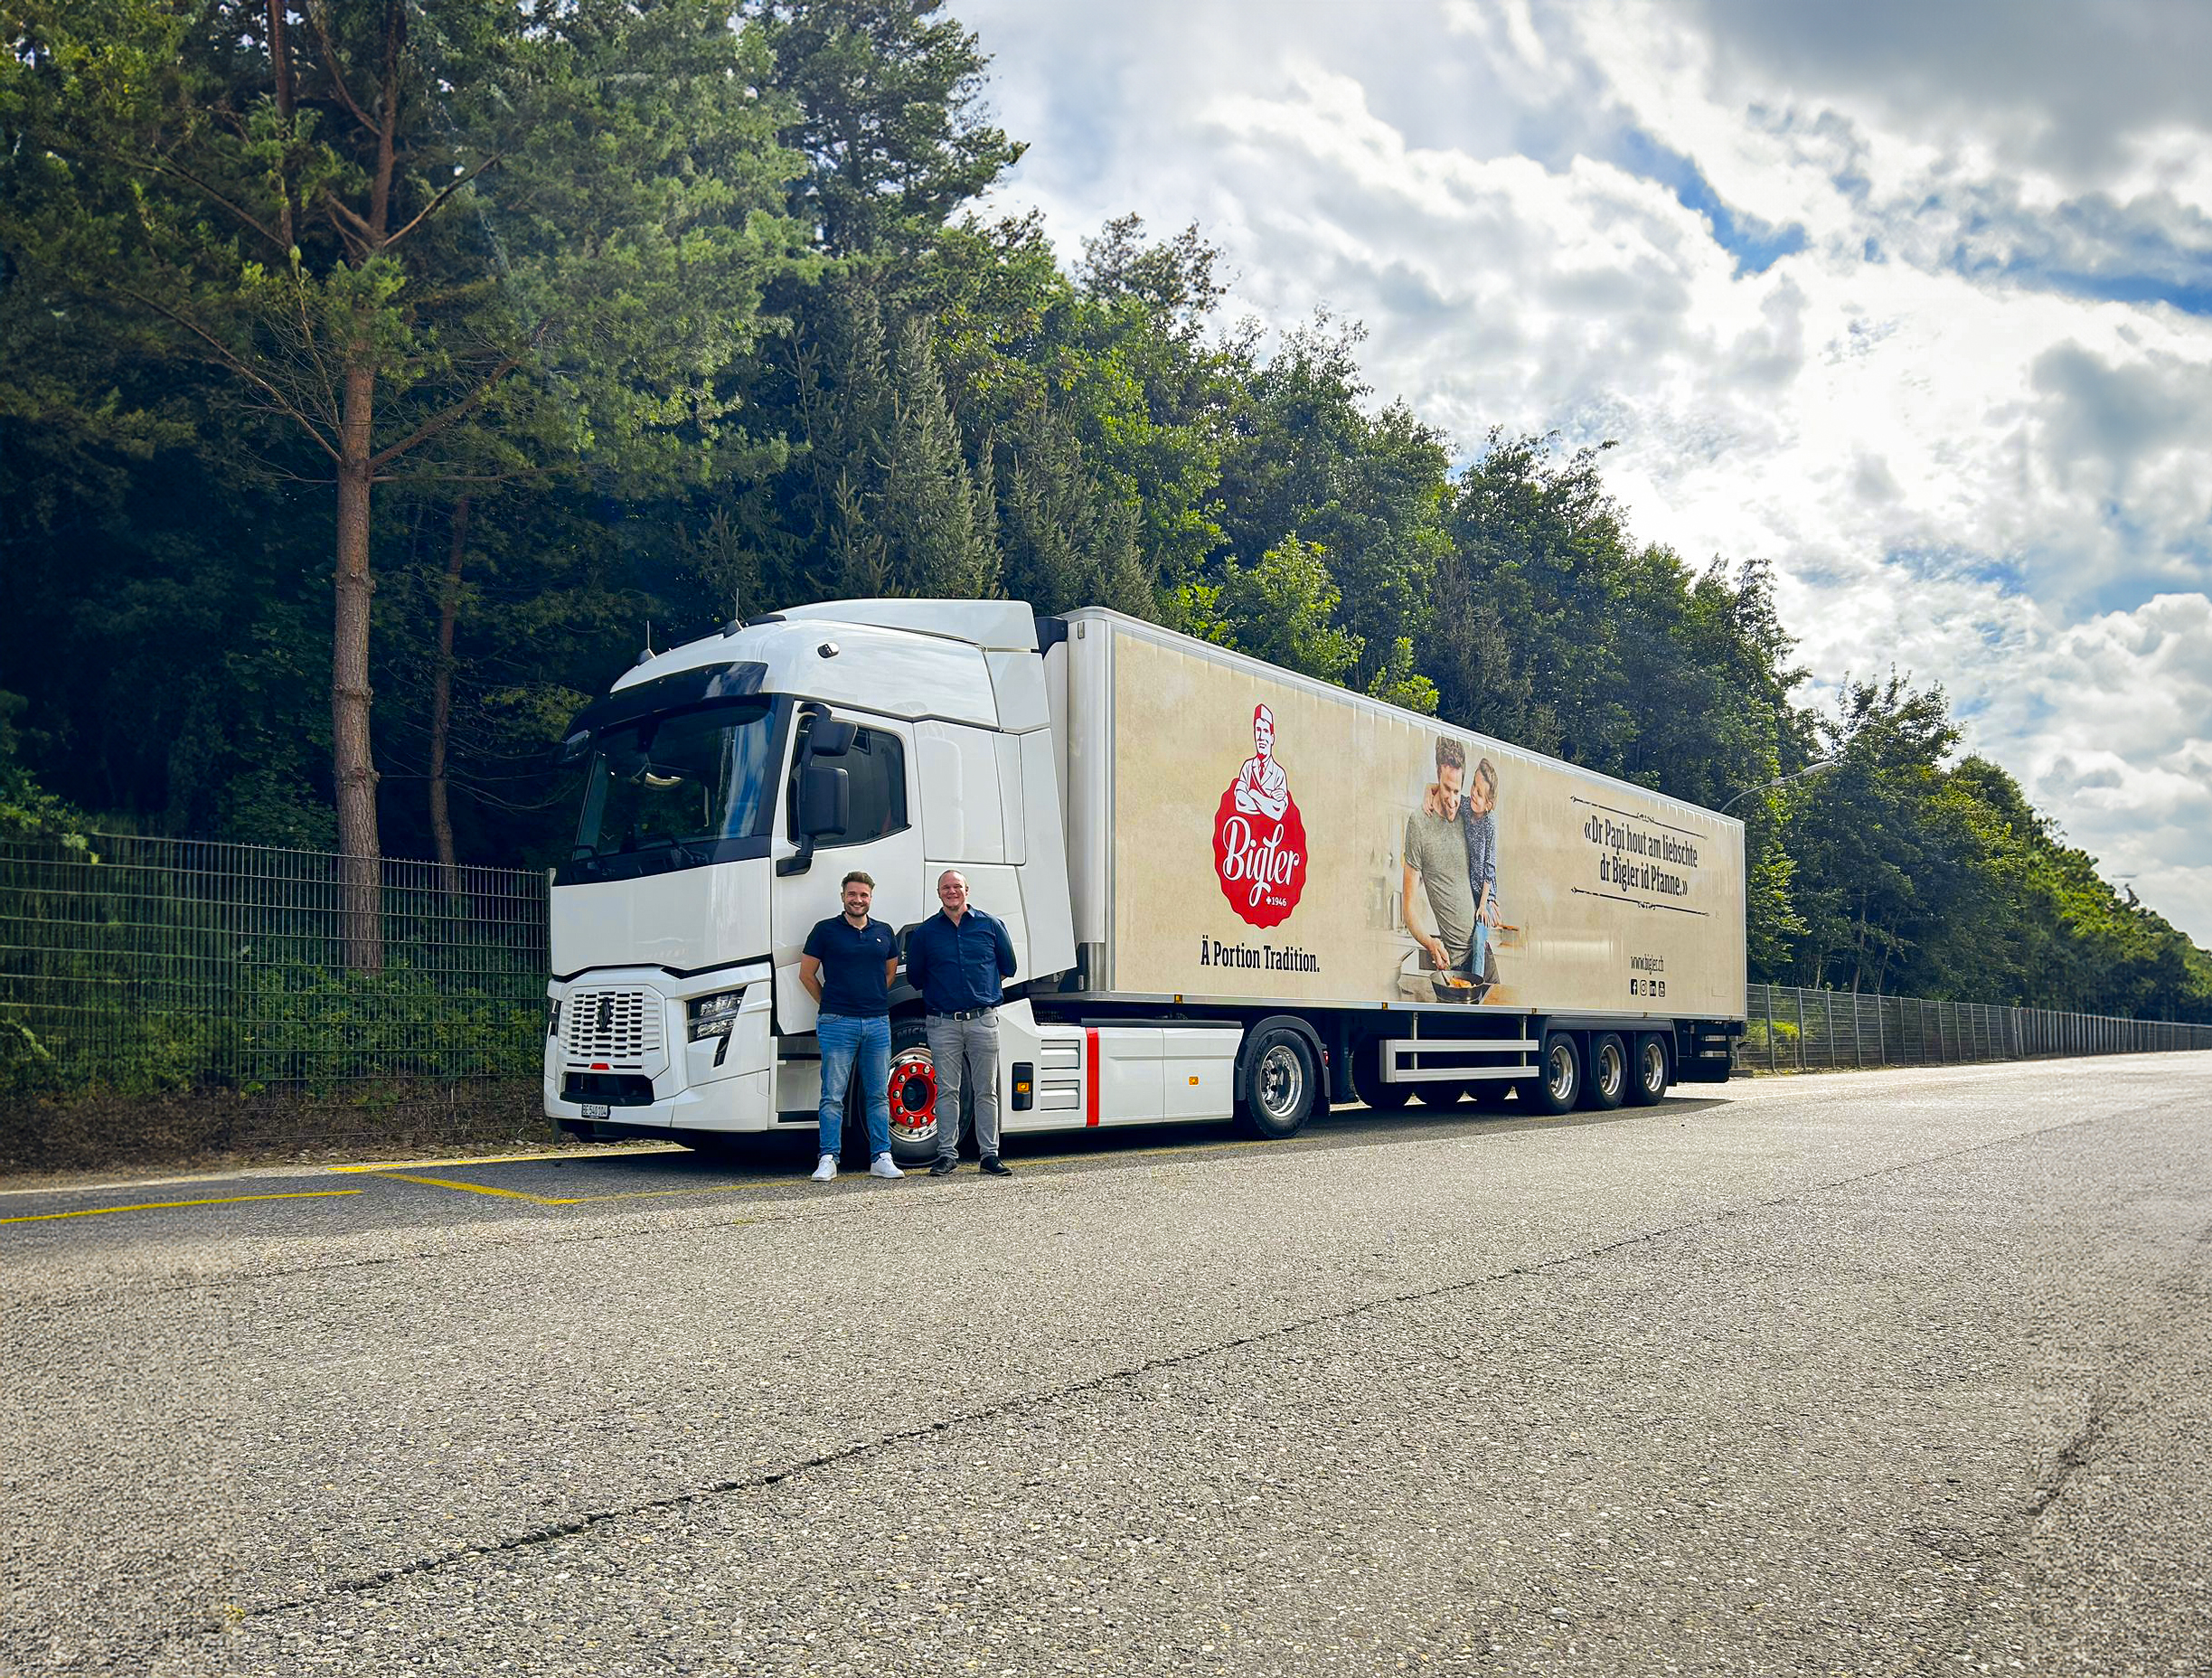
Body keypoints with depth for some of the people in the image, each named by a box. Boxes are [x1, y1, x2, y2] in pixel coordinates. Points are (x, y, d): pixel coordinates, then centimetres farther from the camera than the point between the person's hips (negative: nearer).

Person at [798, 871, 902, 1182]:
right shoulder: (825, 930, 2)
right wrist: (829, 1004, 7)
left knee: (879, 1095, 6)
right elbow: (806, 973, 5)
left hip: (878, 1023, 4)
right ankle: (828, 1159, 1)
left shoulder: (884, 932, 12)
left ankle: (881, 1158, 10)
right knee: (833, 1095, -3)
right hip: (837, 1024, -3)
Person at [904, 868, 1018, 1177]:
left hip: (983, 1020, 0)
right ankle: (947, 1153, 10)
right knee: (947, 1091, 3)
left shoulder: (991, 925, 6)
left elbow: (1007, 967, 15)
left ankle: (990, 1154, 8)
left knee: (986, 1091, 4)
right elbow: (914, 976, 14)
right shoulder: (925, 932, 6)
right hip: (943, 1023, 0)